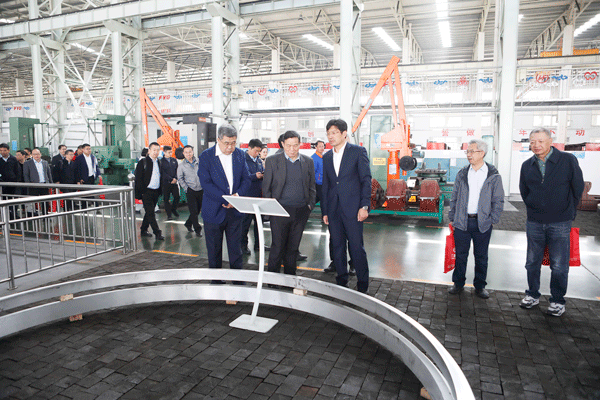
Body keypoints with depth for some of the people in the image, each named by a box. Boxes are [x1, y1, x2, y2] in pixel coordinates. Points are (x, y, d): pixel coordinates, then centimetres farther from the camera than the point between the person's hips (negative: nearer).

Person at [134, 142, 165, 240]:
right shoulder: (143, 162, -6)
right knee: (150, 213, -7)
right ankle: (157, 233, -6)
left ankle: (144, 230, 25)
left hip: (156, 192, 6)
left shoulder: (159, 162, 12)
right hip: (146, 192, -6)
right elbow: (138, 178, -8)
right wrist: (140, 192, -12)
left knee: (149, 212, 13)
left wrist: (160, 191, 13)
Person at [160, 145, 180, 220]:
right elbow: (163, 173, -9)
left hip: (174, 182, 4)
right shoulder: (161, 161, -3)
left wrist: (175, 178, -7)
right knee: (166, 199, 1)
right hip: (165, 183, -4)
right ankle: (169, 214, 9)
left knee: (177, 197, 2)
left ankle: (173, 209, 26)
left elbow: (177, 170, 9)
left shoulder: (174, 160, 11)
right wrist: (171, 179, -14)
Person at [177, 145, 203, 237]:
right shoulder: (182, 165, -1)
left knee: (198, 210, 12)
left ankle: (188, 224, 33)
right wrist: (186, 188, -1)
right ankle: (197, 229, 8)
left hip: (201, 189, 2)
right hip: (191, 191, -2)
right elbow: (180, 179, 8)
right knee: (193, 211, -4)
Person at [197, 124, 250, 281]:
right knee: (214, 251, 11)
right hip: (214, 211, -2)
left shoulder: (240, 154, 4)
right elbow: (206, 183, -14)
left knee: (235, 249, 9)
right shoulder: (206, 156, -8)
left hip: (235, 210, 3)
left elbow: (246, 180, 5)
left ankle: (238, 280, 21)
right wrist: (227, 198, -21)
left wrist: (237, 195, -14)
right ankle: (216, 281, 27)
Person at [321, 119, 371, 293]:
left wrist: (364, 206, -12)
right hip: (333, 210, 5)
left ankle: (362, 286, 13)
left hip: (352, 208, -5)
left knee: (356, 247, -2)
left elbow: (366, 179, -4)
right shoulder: (326, 157, 14)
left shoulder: (358, 151, -1)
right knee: (337, 247, 11)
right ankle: (341, 284, 24)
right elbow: (325, 185, 15)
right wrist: (324, 211, 11)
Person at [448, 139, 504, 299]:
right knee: (460, 254, 9)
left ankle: (480, 286, 24)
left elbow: (498, 201, 3)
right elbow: (454, 198, 10)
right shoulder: (462, 174, 6)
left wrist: (492, 220, -4)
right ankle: (458, 283, 23)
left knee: (481, 256, 10)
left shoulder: (493, 176, -1)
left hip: (482, 223, -1)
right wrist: (452, 218, 6)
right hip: (462, 221, 2)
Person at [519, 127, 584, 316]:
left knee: (559, 266, 2)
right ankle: (532, 295, 27)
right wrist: (534, 209, 14)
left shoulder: (568, 160, -6)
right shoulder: (527, 165, 4)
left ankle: (558, 301, 18)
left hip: (560, 224, -3)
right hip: (534, 223, 3)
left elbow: (578, 188, 1)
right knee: (532, 263, 11)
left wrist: (567, 213, 7)